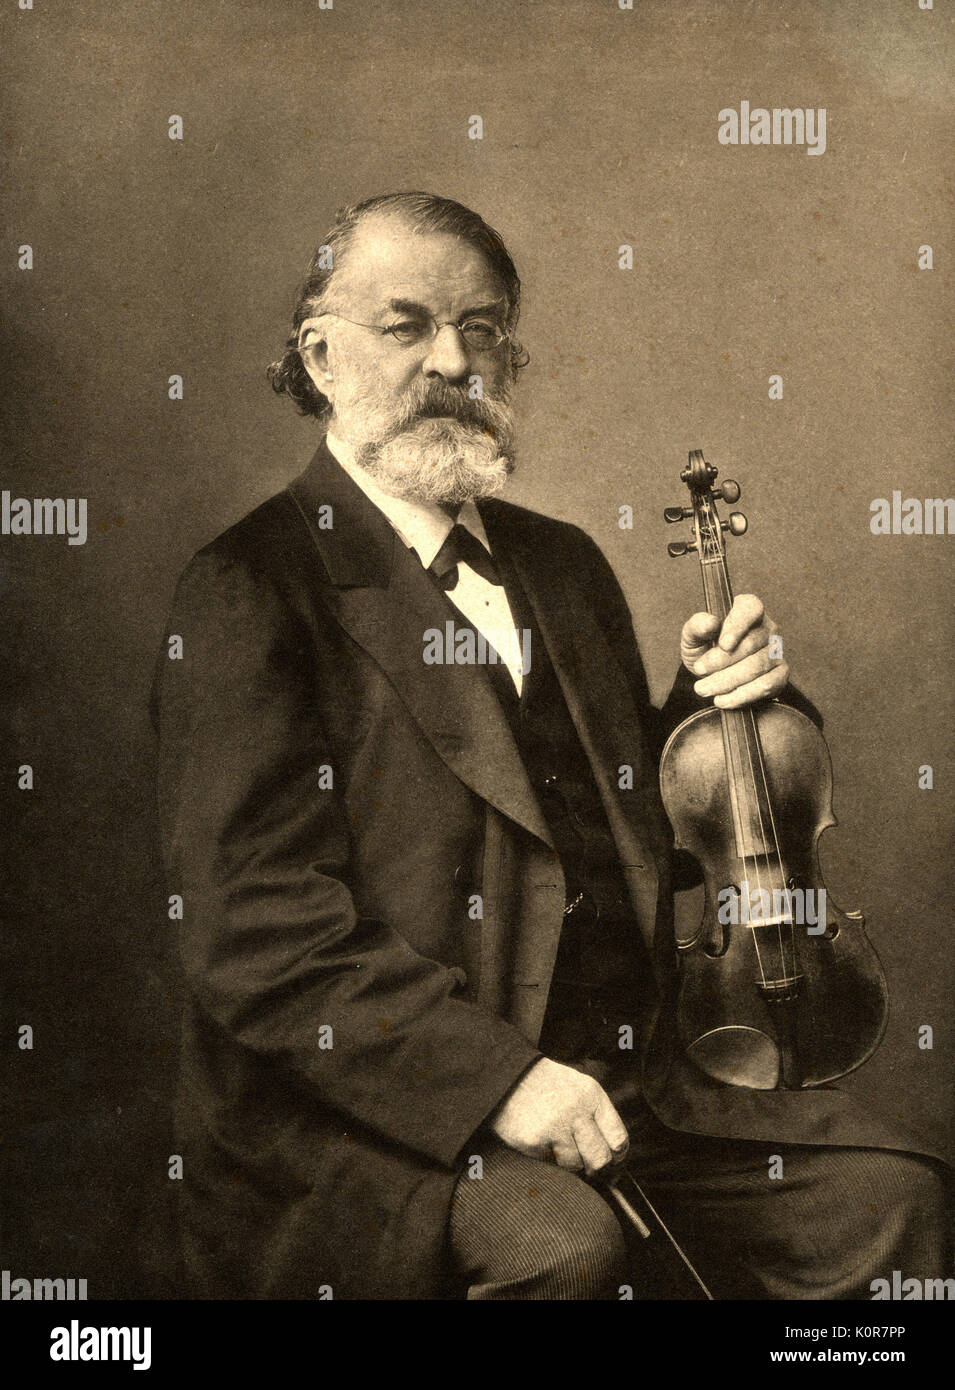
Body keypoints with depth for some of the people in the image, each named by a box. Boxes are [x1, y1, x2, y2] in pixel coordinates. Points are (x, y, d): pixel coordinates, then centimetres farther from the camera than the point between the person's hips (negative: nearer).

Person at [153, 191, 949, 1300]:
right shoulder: (248, 593, -8)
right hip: (370, 1112, -6)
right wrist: (497, 1074, -23)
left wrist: (722, 699, 5)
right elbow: (258, 933, -16)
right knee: (561, 1247, -32)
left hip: (628, 1073, 7)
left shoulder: (564, 565, 16)